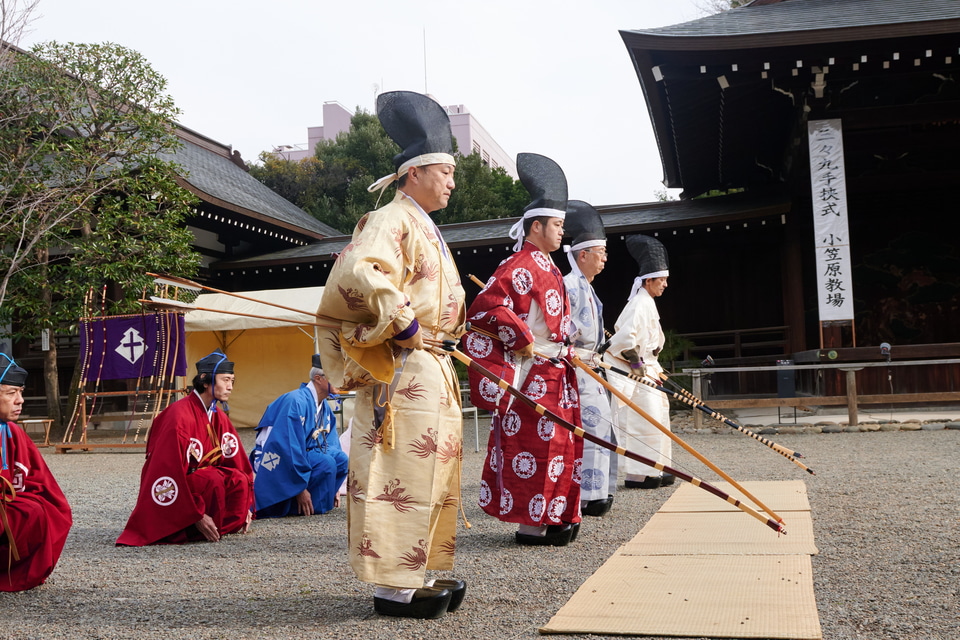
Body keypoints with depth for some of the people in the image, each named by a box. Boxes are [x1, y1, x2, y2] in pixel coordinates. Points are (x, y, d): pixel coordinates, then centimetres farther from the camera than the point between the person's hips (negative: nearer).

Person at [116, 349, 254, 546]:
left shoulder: (219, 416, 4)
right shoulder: (180, 415, -22)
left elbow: (237, 459, 7)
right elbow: (173, 471, -25)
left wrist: (245, 504, 2)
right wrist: (198, 515, -25)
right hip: (172, 493, -7)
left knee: (239, 480, -17)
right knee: (214, 479, -32)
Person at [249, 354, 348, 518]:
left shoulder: (324, 407, 5)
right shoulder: (296, 401, -23)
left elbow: (331, 444, 12)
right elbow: (289, 447, -26)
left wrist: (331, 485, 6)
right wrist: (301, 488, -22)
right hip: (279, 464, -9)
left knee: (341, 459, -8)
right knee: (326, 462, -27)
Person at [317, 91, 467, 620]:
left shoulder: (424, 229, 21)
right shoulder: (391, 221, -11)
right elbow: (356, 272, -30)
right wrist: (403, 322, -24)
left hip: (431, 368, 11)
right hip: (403, 370, -11)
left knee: (430, 473, 14)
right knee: (403, 475, -6)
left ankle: (421, 576, 24)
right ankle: (394, 588, 2)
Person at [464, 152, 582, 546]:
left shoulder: (547, 268, 18)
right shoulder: (520, 266, -14)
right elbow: (488, 306, -26)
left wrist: (566, 350, 18)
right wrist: (526, 341, -21)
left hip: (553, 373, 10)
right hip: (531, 373, -10)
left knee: (558, 442, 14)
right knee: (534, 443, -6)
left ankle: (552, 518, 24)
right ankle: (530, 524, 3)